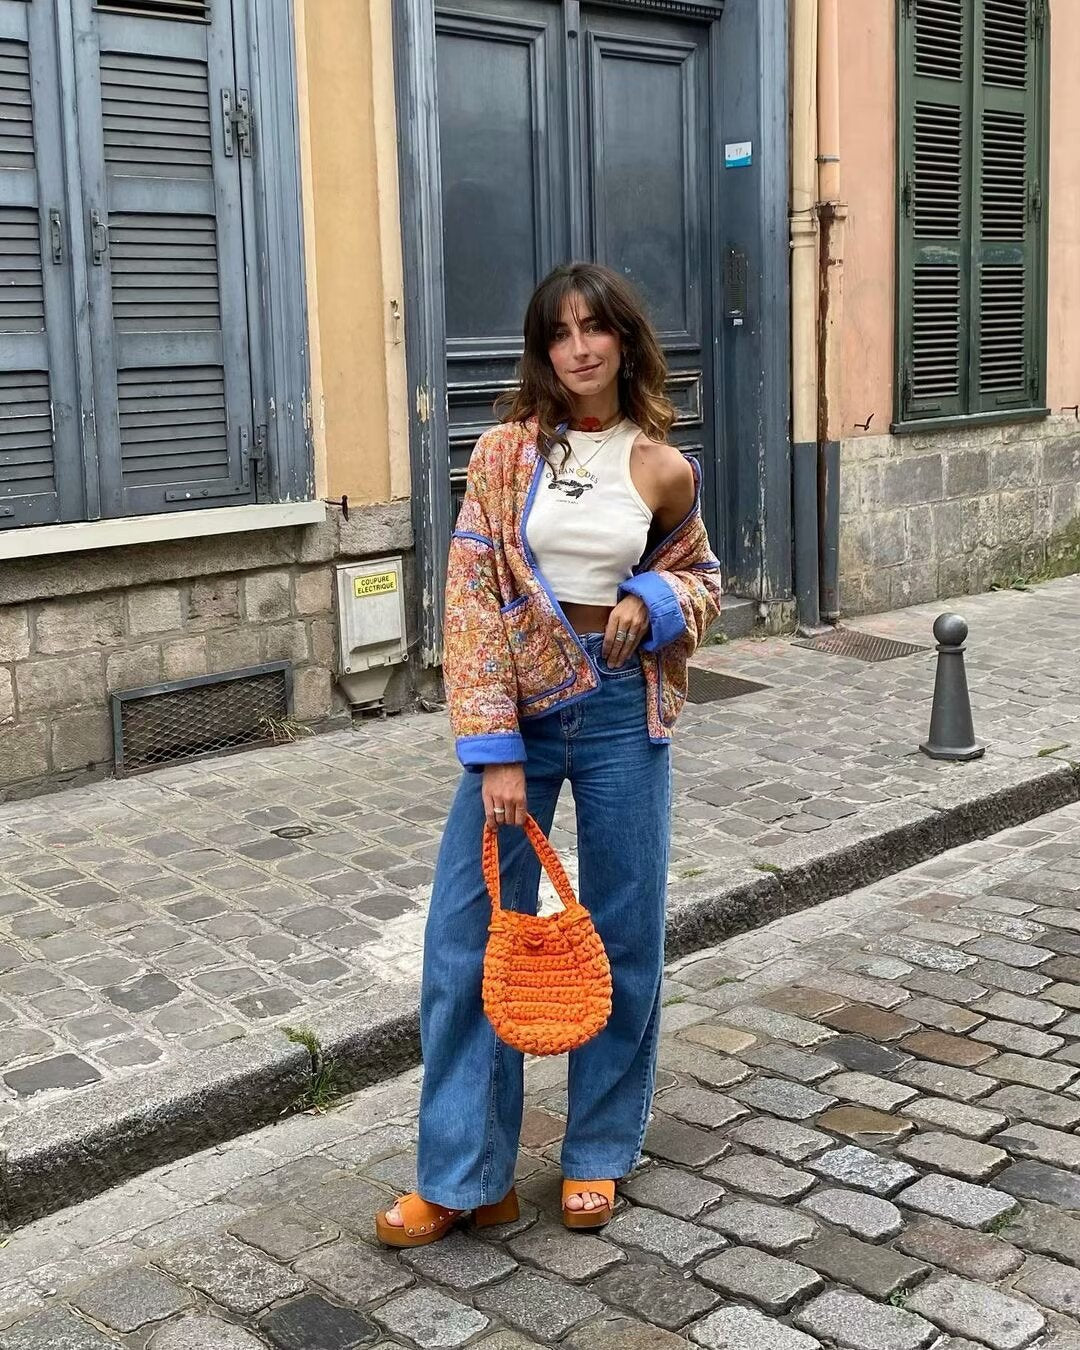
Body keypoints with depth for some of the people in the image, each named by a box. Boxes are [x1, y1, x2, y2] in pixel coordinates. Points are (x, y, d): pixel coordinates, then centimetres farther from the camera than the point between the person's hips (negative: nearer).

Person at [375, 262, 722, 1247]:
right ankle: (466, 1176, 15)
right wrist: (495, 749, -14)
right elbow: (471, 597, -7)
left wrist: (654, 603, -8)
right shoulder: (506, 453, -3)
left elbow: (701, 575, 17)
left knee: (624, 936, 8)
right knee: (470, 938, 0)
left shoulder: (664, 469, 0)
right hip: (518, 711, 0)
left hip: (621, 713, 1)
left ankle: (598, 1155, 28)